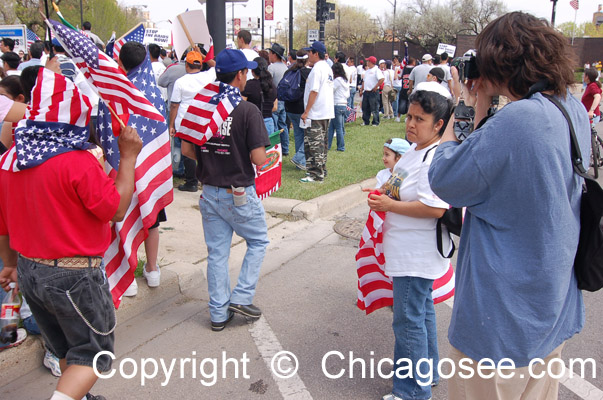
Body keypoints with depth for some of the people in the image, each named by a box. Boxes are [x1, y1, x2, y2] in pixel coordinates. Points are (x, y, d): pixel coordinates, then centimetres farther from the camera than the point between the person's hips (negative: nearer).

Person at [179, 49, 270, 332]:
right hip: (240, 194, -5)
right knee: (258, 241, 18)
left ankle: (219, 313, 24)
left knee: (216, 252, 14)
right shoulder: (248, 111, -16)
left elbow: (186, 149, 2)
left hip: (209, 192, 5)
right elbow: (259, 159, -19)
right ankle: (242, 297, 15)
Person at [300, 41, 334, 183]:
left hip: (316, 114, -10)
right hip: (327, 112, 10)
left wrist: (306, 112, -17)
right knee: (321, 143, 17)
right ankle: (321, 171, 25)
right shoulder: (328, 68, 14)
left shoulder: (317, 69, -15)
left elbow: (314, 92, -20)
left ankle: (316, 175, -3)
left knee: (314, 144, -6)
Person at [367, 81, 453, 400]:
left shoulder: (436, 159, -23)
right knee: (422, 312, 23)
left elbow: (434, 208, -31)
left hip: (417, 257, -11)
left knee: (408, 320, 0)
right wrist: (383, 193, 4)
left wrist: (389, 205, -22)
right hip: (405, 252, 11)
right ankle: (428, 372, 42)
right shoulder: (414, 150, 9)